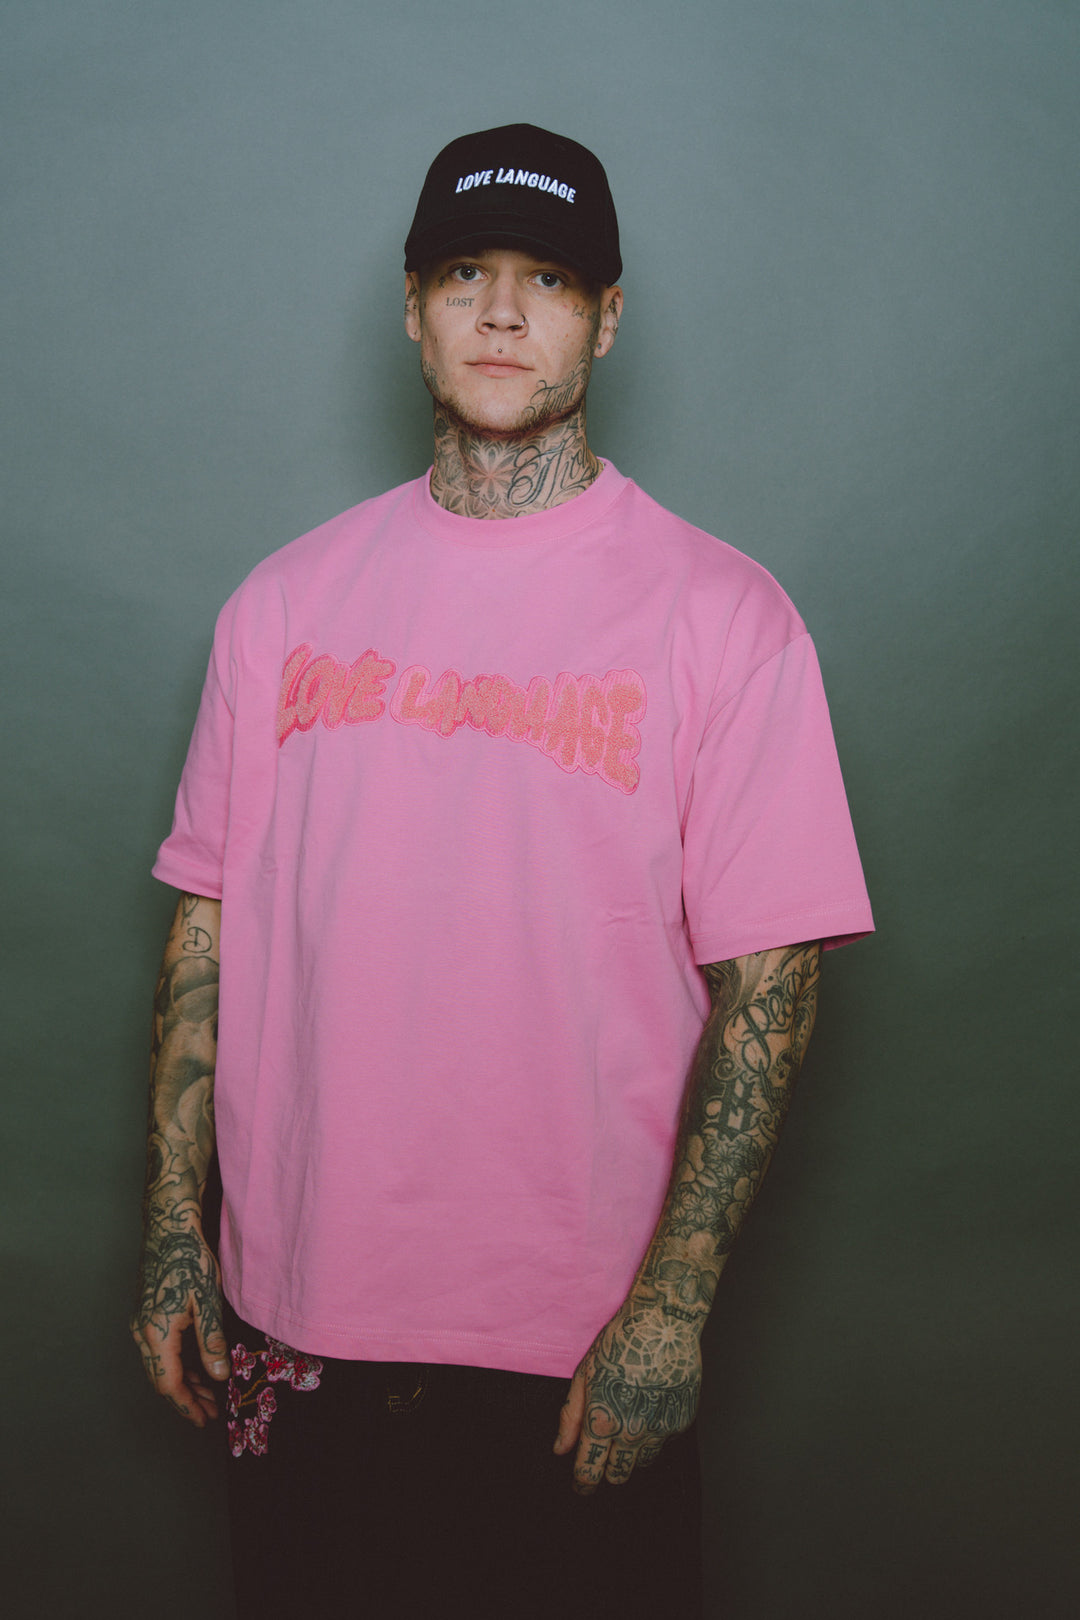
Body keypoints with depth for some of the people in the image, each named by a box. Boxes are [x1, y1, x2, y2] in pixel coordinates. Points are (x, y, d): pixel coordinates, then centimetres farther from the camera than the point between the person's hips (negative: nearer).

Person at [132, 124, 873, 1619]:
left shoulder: (721, 615, -5)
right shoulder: (288, 598, 5)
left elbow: (766, 982, -8)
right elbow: (209, 919, 8)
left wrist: (672, 1300, -13)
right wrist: (172, 1223, 5)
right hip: (298, 1313, 3)